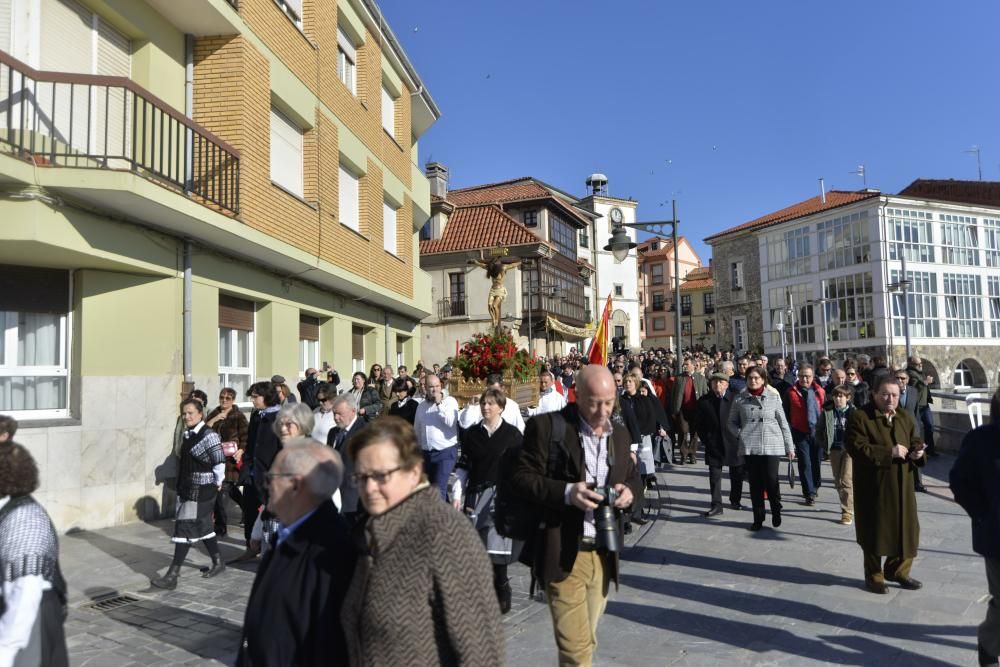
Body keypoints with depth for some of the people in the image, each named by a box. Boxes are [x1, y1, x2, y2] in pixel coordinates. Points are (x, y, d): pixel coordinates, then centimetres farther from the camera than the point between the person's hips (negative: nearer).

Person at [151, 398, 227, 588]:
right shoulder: (188, 435, 11)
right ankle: (218, 562, 32)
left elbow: (219, 462, -18)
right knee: (203, 527, 17)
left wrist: (217, 483, -9)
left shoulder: (209, 435, -16)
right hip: (187, 489, 9)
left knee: (185, 529, -8)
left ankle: (172, 576, -4)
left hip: (201, 491, -9)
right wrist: (181, 486, 17)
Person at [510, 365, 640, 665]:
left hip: (603, 554, 6)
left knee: (586, 641, 19)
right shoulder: (547, 427, -10)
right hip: (562, 554, -6)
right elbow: (520, 478, -11)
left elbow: (632, 477, 21)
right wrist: (566, 492, -25)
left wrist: (629, 490, -3)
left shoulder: (620, 434, 10)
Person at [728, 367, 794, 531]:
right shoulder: (740, 399, 3)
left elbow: (783, 423, 4)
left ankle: (776, 512, 23)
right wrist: (740, 434, -6)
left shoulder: (773, 397, 1)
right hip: (749, 447, 1)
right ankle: (758, 518, 17)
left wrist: (790, 447, 4)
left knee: (771, 481, -3)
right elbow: (732, 422, 12)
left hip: (771, 446, -1)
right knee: (755, 483, 6)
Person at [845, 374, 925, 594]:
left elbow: (915, 442, 17)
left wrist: (917, 453, -6)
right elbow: (857, 448, -20)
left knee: (905, 527, 12)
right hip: (873, 487, -6)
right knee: (876, 530, 5)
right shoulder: (860, 417, -12)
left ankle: (897, 571, 33)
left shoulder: (905, 417, 9)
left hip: (902, 486, 6)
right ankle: (874, 576, 21)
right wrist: (890, 452, -23)